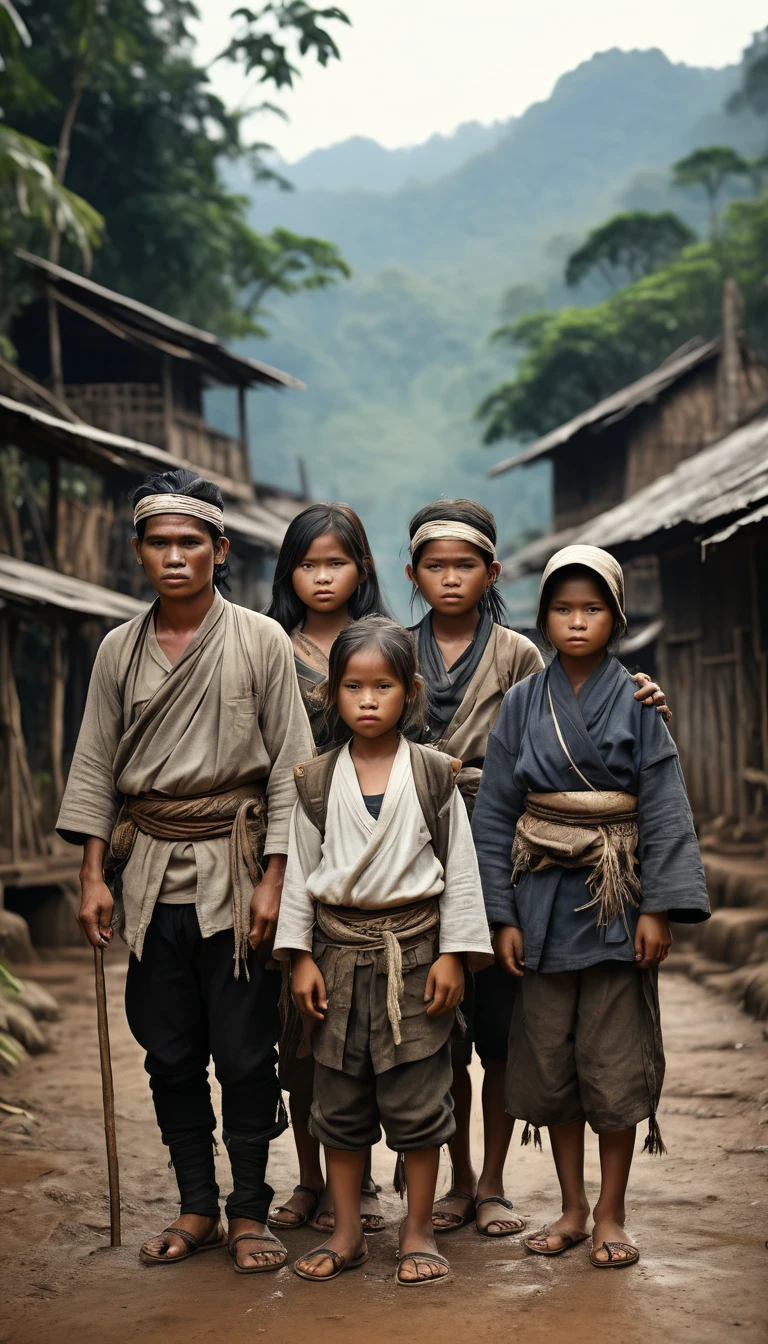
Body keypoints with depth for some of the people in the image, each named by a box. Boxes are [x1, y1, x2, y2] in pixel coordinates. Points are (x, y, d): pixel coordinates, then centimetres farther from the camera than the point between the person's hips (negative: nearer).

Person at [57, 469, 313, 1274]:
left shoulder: (260, 642, -1)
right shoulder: (119, 651, 7)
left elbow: (289, 765, -2)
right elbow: (96, 766, 10)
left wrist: (273, 878, -8)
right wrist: (94, 875, 3)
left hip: (234, 870, -3)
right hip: (150, 874, 3)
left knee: (244, 1053, 0)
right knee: (169, 1052, 8)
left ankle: (248, 1212, 15)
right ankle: (196, 1208, 21)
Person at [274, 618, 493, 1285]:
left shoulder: (433, 775, -2)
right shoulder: (316, 781, 3)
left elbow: (460, 871, 0)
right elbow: (299, 870, 6)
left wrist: (452, 954, -4)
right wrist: (301, 957, 1)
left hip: (413, 950, -2)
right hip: (340, 952, 2)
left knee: (417, 1100, 3)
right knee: (340, 1101, 9)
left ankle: (418, 1231, 17)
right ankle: (347, 1233, 21)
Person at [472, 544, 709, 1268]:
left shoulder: (636, 702, 0)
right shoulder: (523, 704, 4)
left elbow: (664, 809, -3)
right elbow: (495, 810, 4)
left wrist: (659, 907, -11)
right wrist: (500, 914, -1)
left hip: (615, 901, -2)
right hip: (543, 900, 2)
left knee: (615, 1063, 1)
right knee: (550, 1058, 7)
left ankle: (610, 1214, 14)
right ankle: (572, 1207, 21)